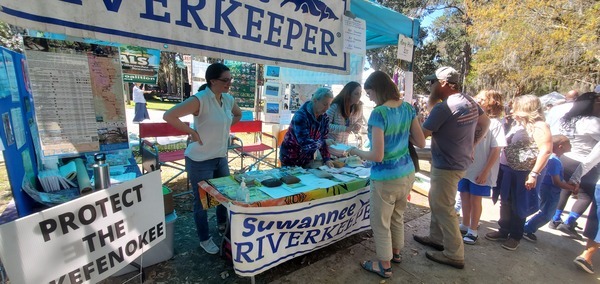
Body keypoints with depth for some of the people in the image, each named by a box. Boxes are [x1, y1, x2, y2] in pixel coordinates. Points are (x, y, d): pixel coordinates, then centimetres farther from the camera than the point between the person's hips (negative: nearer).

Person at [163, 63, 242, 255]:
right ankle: (204, 239, 30)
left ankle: (222, 224, 49)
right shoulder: (200, 99, -21)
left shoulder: (228, 99, 1)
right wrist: (191, 132, -22)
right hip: (200, 160, -7)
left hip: (221, 157, 7)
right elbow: (169, 116, -27)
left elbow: (238, 114, 22)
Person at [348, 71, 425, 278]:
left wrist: (356, 152, -8)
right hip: (407, 173, 8)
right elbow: (421, 143, 5)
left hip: (386, 178, -8)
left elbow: (377, 156, -24)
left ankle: (384, 265, 30)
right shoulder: (408, 108, 0)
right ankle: (396, 252, 47)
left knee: (380, 223, 12)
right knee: (397, 217, 26)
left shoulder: (379, 113, -22)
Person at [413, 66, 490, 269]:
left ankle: (454, 255, 16)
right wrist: (471, 144, 17)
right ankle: (436, 237, 36)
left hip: (447, 166, -9)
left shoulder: (443, 108, -23)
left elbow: (422, 135, -17)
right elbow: (485, 122, 18)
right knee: (436, 200, 21)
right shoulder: (469, 101, 6)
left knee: (444, 208, 3)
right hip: (460, 160, 9)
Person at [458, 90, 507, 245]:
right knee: (464, 197, 14)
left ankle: (473, 231, 23)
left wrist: (485, 171, -14)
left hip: (481, 171, -4)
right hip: (465, 167, 5)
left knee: (475, 200, 6)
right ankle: (465, 226, 32)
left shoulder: (495, 123, -9)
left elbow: (496, 150, -11)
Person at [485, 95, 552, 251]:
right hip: (507, 170, 7)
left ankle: (515, 236, 22)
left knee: (518, 206, 6)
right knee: (506, 203, 14)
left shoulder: (539, 126, -12)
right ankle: (503, 231, 28)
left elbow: (546, 151, -20)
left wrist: (534, 174, -25)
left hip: (523, 174, -7)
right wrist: (500, 166, 16)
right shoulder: (518, 124, 13)